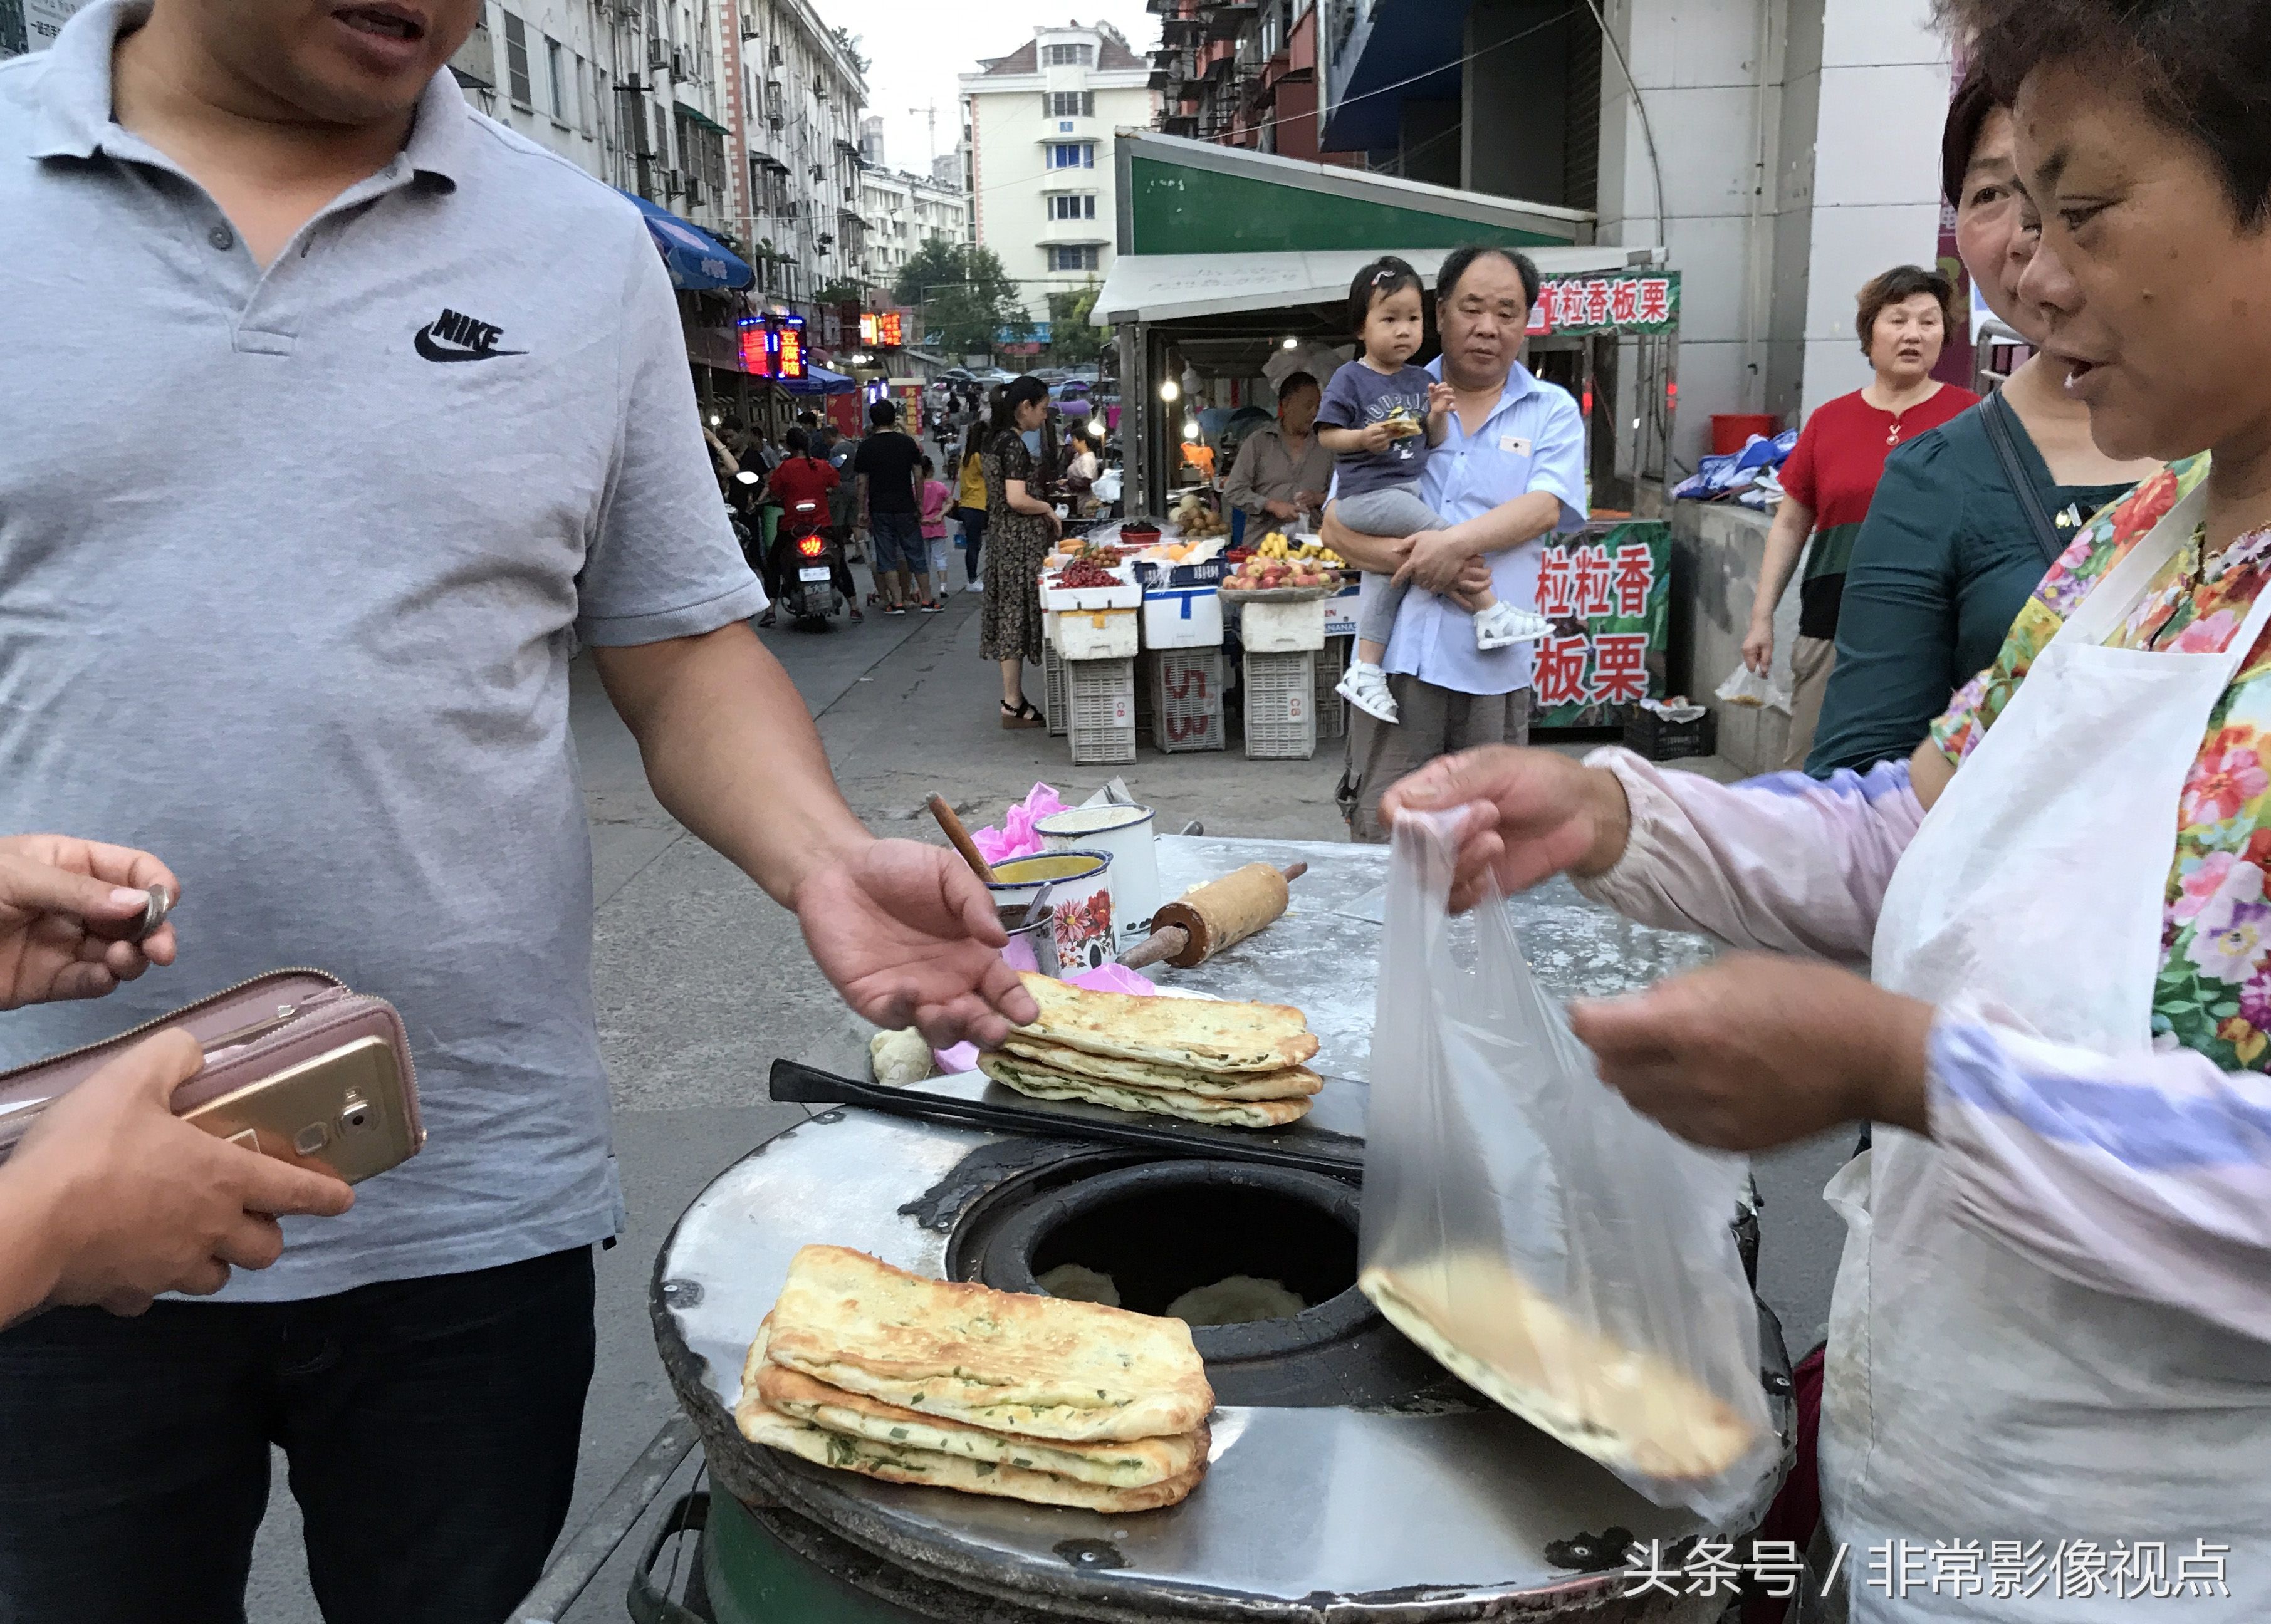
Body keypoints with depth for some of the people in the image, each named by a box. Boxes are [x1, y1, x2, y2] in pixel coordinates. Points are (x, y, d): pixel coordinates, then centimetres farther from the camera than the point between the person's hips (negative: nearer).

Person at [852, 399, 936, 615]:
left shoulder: (866, 447, -2)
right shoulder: (907, 442, -2)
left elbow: (862, 483, -1)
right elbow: (918, 477, -1)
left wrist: (862, 511, 7)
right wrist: (920, 505, 8)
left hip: (879, 510, -1)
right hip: (905, 507, 1)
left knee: (886, 557, 5)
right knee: (915, 554, 8)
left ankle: (897, 602, 3)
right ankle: (927, 600, 11)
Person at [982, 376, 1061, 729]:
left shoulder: (997, 441, 14)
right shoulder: (1015, 444, -16)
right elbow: (1017, 500, -23)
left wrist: (1043, 508, 17)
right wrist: (1049, 510, -8)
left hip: (1004, 537, 10)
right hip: (1020, 541, -10)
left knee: (1010, 617, 11)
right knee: (1018, 614, -5)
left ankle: (1014, 699, 16)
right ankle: (1013, 706, 0)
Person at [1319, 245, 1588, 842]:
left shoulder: (1553, 412, 10)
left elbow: (1544, 507, -7)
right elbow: (1337, 527, 3)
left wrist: (1455, 542, -22)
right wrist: (1414, 562, -13)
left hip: (1494, 662, 0)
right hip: (1399, 651, 0)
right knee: (1379, 836, 0)